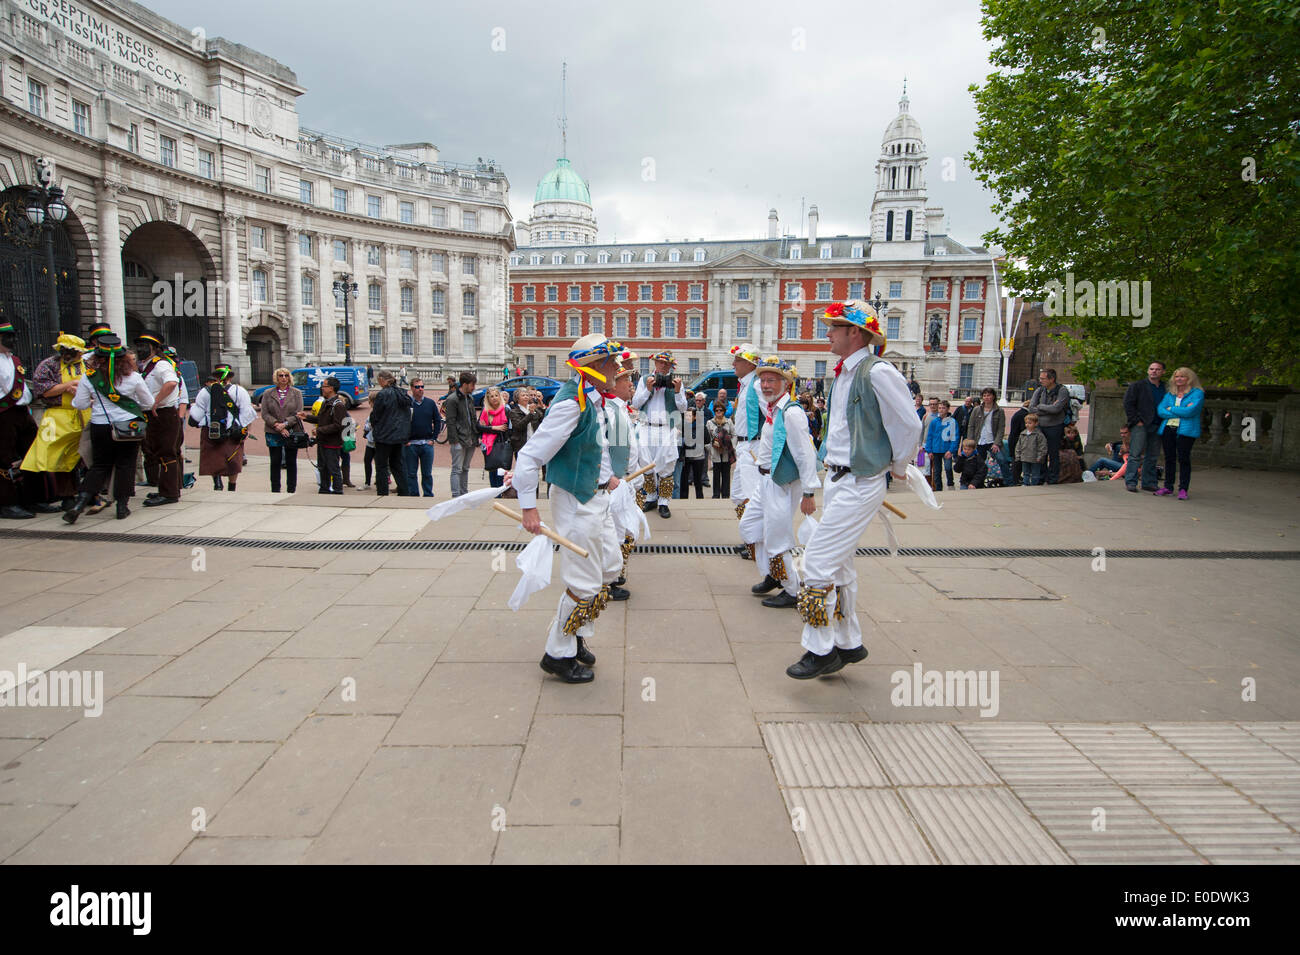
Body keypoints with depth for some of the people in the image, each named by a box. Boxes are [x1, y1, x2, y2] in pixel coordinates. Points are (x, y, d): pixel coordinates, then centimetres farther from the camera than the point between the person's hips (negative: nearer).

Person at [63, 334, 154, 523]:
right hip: (130, 425, -1)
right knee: (125, 465, 8)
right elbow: (148, 403, 4)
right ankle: (122, 506, 8)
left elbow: (80, 404, 0)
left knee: (100, 466, 12)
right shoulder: (133, 377, -6)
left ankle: (79, 503, -1)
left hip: (99, 427, 1)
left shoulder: (88, 377, -5)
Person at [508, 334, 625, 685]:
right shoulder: (571, 404, -25)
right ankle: (558, 654, 18)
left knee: (607, 565, 20)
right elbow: (531, 455, -26)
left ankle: (575, 635, 36)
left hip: (596, 496, 10)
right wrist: (528, 507, -25)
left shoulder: (594, 400, 5)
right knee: (585, 585, -2)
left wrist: (608, 476, 18)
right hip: (575, 502, -10)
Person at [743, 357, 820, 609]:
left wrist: (809, 493, -22)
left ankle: (791, 592, 15)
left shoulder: (791, 412, -20)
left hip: (782, 484, -10)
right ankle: (774, 575, 33)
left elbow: (806, 455, -22)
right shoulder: (771, 408, 6)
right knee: (749, 524, 19)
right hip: (766, 480, 10)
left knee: (776, 539, -2)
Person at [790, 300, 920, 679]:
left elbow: (910, 425, -12)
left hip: (859, 485, -9)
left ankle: (821, 650, 3)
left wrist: (898, 467, 0)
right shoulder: (843, 374, 11)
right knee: (839, 565, 15)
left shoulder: (877, 372, -17)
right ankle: (848, 644, 29)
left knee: (819, 561, -10)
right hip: (837, 479, 10)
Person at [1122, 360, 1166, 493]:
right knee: (1136, 453, -9)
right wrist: (1136, 421, -11)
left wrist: (1164, 423, 7)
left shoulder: (1165, 389, 14)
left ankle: (1149, 482, 14)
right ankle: (1130, 481, -5)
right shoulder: (1137, 386, 1)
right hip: (1140, 425, -5)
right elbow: (1128, 404, -4)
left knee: (1153, 456, 7)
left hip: (1157, 426, 5)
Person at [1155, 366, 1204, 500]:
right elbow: (1160, 410, 3)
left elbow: (1190, 411, -14)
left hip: (1185, 431, -5)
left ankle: (1183, 489, -2)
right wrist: (1180, 411, -9)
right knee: (1169, 459, 8)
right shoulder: (1169, 394, 16)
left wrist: (1171, 409, -2)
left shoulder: (1197, 394, 1)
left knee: (1183, 459, -6)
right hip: (1168, 429, 5)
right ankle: (1168, 486, 16)